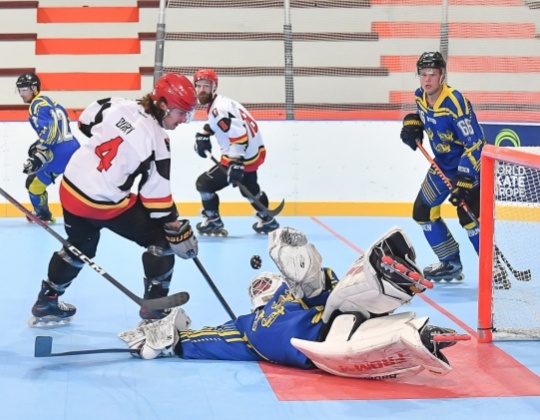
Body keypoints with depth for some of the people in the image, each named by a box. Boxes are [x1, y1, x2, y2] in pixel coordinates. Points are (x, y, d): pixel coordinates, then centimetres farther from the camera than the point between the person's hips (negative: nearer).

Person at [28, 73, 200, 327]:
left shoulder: (118, 106, -3)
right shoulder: (156, 141, -18)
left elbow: (86, 123, 14)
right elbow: (157, 195, -14)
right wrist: (177, 230, -6)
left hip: (71, 189, 7)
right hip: (106, 204, -7)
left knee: (79, 248, 29)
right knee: (160, 240, 8)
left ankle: (46, 304, 39)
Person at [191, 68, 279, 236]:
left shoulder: (219, 109, -24)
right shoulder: (220, 102, 8)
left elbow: (239, 135, -33)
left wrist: (236, 163, -37)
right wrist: (203, 135, 21)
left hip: (243, 158, -11)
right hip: (254, 153, 11)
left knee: (204, 183, -2)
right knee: (249, 188, 33)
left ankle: (213, 222, 12)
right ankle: (267, 221, 47)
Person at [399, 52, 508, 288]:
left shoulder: (455, 103, -29)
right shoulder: (420, 96, -6)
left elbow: (475, 143, -30)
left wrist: (464, 180, -34)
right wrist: (412, 123, -4)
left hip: (468, 165, -9)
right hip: (443, 164, 9)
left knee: (469, 217, -22)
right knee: (422, 211, 10)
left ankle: (493, 268, -10)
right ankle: (451, 264, 22)